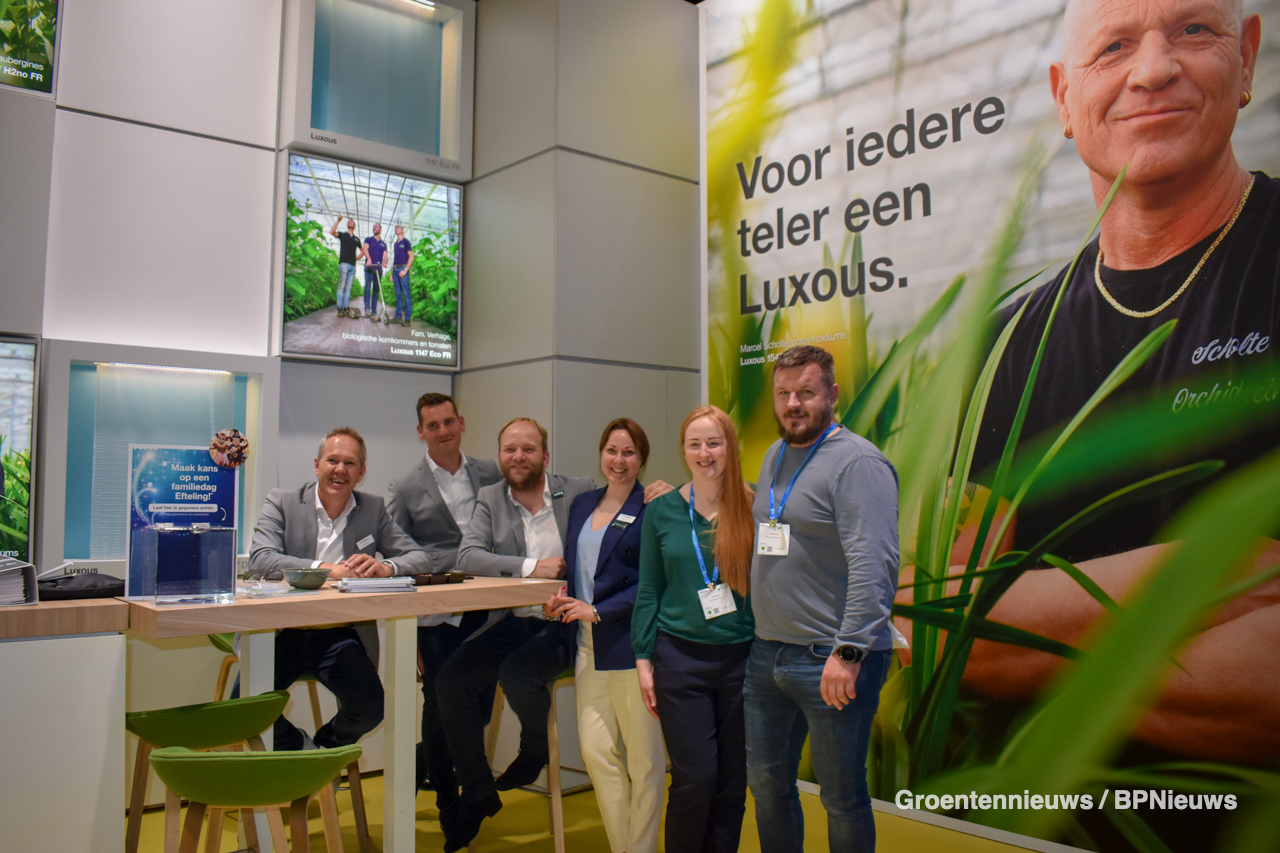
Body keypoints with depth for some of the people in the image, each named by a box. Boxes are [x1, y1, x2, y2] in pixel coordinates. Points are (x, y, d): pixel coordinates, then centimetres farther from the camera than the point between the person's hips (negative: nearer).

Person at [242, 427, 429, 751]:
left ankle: (323, 747, 15)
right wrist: (325, 569, -24)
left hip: (338, 636, 1)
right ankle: (299, 748, 12)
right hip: (283, 631, -1)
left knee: (371, 706, -22)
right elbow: (260, 559, -12)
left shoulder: (373, 509, 10)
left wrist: (384, 566, -18)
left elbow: (420, 558, 4)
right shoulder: (282, 501, 4)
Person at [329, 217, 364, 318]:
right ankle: (340, 308, -10)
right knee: (342, 286, -8)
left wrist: (358, 257, 13)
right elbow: (332, 232, -9)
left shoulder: (356, 239, 21)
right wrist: (338, 221, -11)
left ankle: (346, 308, 2)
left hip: (353, 265, 4)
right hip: (344, 263, -4)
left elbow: (363, 250, 31)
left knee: (348, 288, 3)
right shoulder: (342, 235, 10)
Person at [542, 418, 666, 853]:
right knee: (595, 749, 5)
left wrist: (597, 610, -14)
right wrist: (561, 601, 4)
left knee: (643, 757, 2)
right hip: (589, 645, 6)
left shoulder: (652, 510, -6)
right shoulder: (582, 504, 15)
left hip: (631, 645, -6)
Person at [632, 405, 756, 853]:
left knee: (733, 781, 9)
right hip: (681, 657, 0)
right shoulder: (661, 512, 3)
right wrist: (643, 659, 2)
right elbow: (648, 592, 6)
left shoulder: (752, 509, 0)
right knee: (695, 777, -2)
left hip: (742, 656, 1)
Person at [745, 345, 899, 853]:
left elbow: (874, 564, -22)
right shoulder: (775, 457, 13)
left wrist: (849, 651, -26)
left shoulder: (857, 463, -14)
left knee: (842, 797, 7)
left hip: (830, 660, -8)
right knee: (766, 782, 17)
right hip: (767, 652, 8)